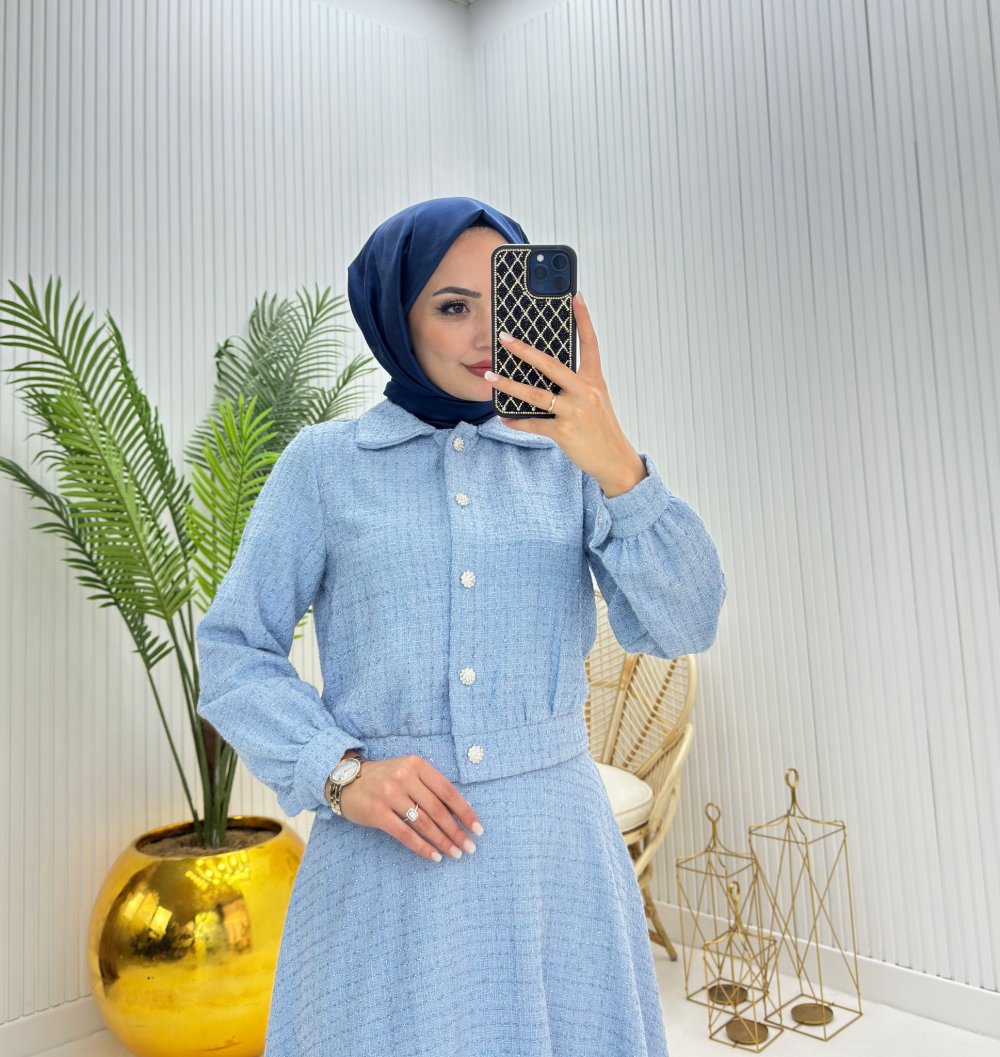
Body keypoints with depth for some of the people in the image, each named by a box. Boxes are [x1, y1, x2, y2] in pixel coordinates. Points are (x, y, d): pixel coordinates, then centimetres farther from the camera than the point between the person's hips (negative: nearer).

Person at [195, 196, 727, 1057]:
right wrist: (341, 774, -14)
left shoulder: (568, 458, 4)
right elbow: (234, 650, 1)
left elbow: (681, 626, -7)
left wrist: (617, 466, -22)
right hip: (388, 854, -1)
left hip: (556, 847, 2)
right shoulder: (325, 463, 0)